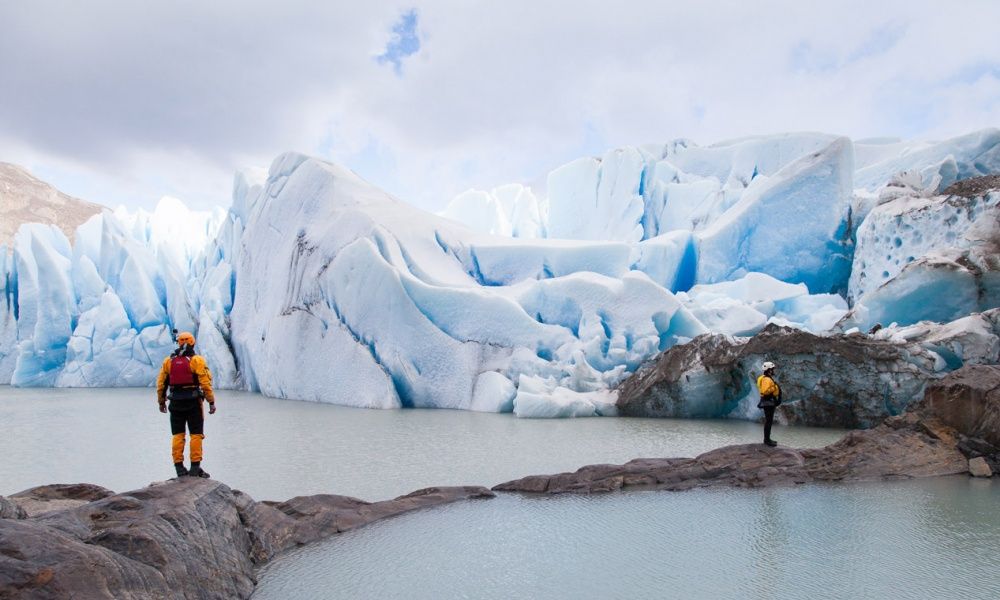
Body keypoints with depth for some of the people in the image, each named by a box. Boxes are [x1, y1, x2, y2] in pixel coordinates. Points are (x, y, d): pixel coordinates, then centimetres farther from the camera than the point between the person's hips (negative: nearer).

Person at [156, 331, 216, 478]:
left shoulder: (168, 361, 7)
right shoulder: (196, 360, -5)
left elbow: (161, 383, 9)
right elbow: (205, 383, -11)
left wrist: (161, 402, 21)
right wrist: (211, 402, -6)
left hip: (176, 403, 3)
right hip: (193, 403, -3)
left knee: (177, 435, 10)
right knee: (196, 434, 3)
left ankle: (179, 467, 9)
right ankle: (195, 467, 2)